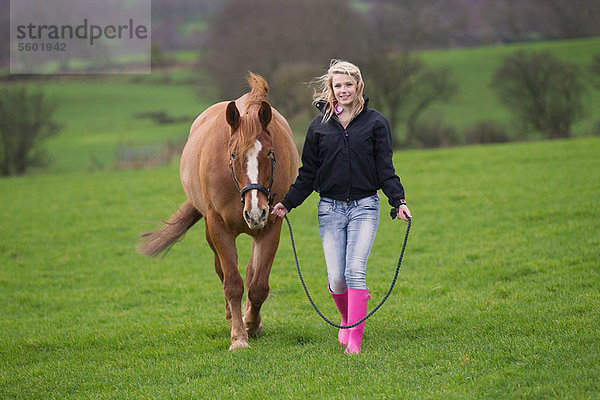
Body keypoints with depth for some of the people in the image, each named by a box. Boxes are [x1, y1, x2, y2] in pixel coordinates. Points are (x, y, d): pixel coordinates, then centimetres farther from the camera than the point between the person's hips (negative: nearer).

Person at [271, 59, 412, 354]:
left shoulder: (375, 123, 2)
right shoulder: (319, 126, 7)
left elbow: (386, 169, 1)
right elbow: (307, 173, 12)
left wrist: (398, 200, -12)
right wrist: (287, 203, 4)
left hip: (364, 207, -2)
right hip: (330, 208, 2)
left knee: (355, 271, -14)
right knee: (336, 278, -2)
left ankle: (355, 341, -12)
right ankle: (347, 320, 28)